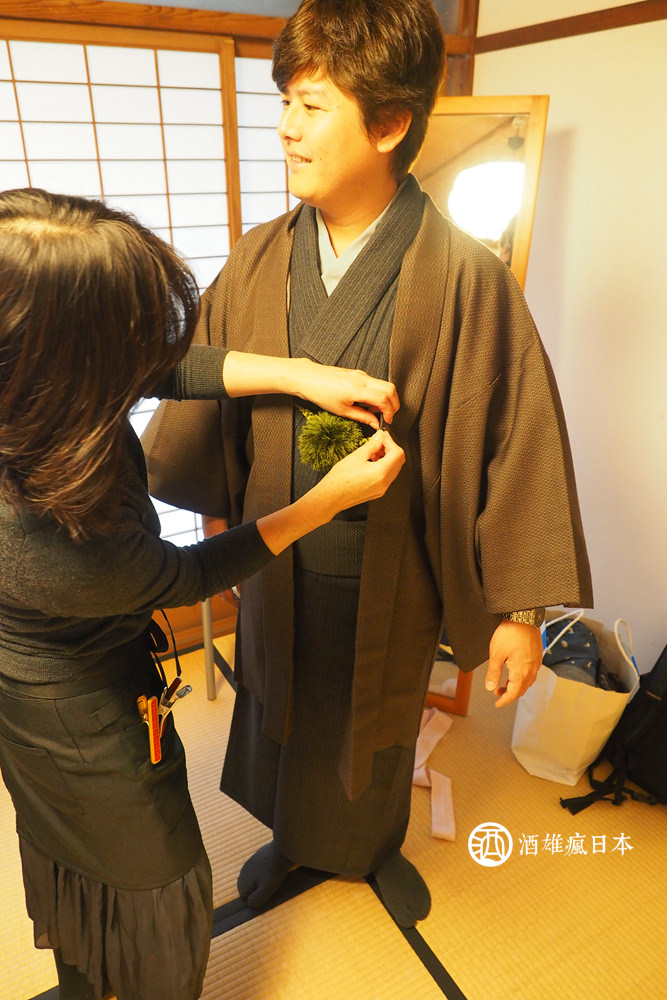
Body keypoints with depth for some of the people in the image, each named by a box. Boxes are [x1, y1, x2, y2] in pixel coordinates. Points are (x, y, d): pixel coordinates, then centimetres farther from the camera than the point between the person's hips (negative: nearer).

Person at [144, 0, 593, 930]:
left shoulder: (466, 278, -19)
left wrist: (521, 609, -14)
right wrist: (213, 506, 11)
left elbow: (521, 441, -17)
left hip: (391, 581, -3)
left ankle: (378, 846, 59)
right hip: (277, 566, 3)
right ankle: (289, 834, 60)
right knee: (279, 713, 26)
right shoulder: (256, 263, -7)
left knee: (379, 731, 23)